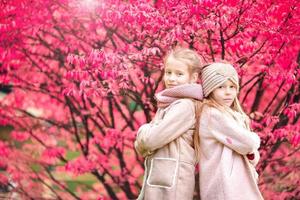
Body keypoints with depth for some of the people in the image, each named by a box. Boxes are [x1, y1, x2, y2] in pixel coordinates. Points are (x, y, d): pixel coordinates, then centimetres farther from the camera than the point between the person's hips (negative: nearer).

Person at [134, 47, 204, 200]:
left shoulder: (185, 105, -12)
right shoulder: (167, 104, 14)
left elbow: (152, 139, -19)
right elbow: (140, 145, 12)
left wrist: (144, 130, 1)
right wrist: (148, 133, -8)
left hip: (172, 179, -8)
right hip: (155, 178, 8)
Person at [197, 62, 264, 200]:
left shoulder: (230, 115, 14)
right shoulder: (213, 114, -13)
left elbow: (252, 151, 14)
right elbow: (247, 143, -17)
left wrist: (252, 154, -8)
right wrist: (254, 139, 4)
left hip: (238, 184, 9)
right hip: (224, 186, -9)